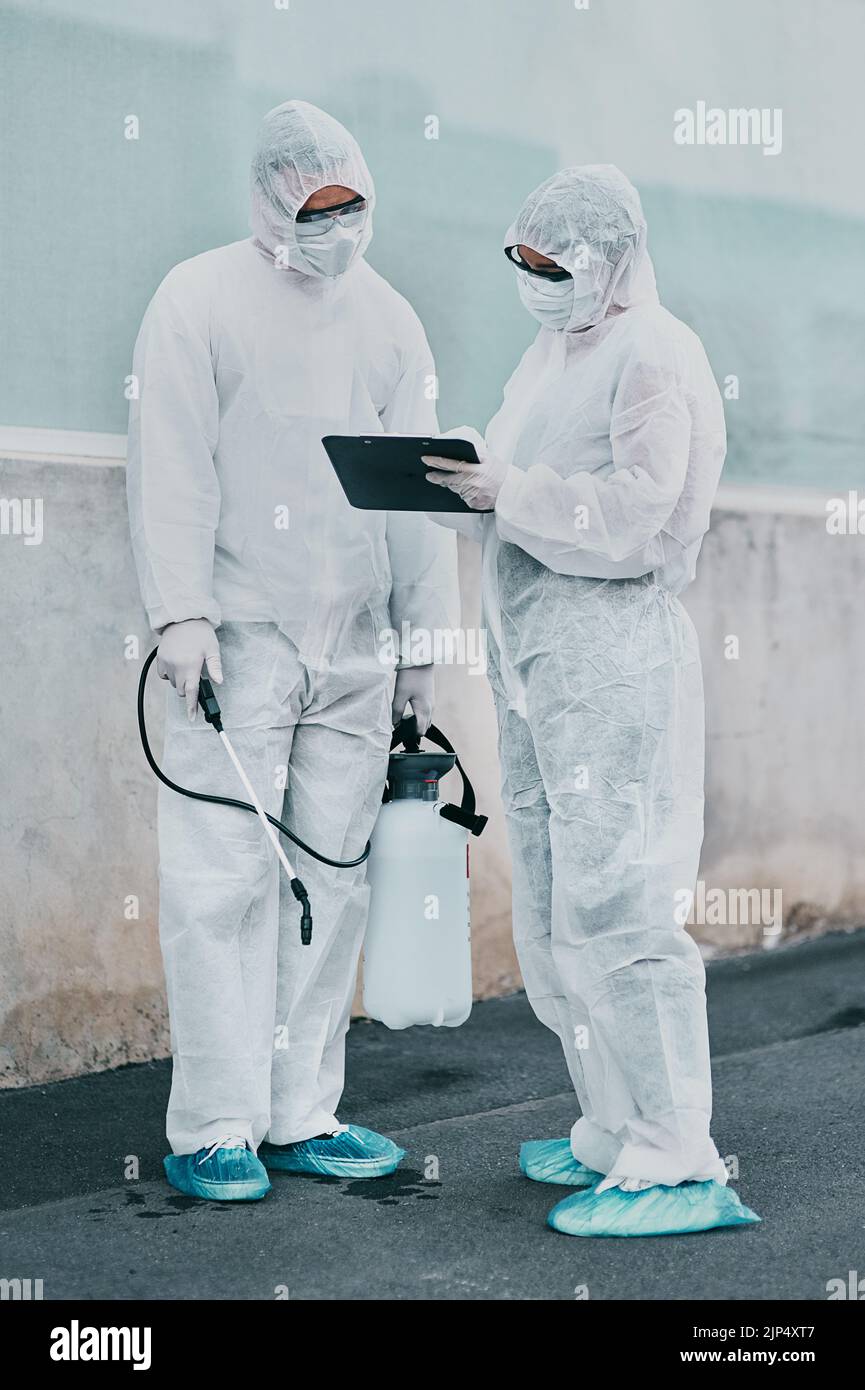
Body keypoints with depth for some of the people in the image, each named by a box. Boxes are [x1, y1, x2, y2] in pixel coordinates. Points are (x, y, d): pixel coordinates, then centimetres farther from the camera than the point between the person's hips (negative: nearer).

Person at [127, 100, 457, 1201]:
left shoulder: (387, 317, 15)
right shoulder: (200, 300, 2)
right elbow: (174, 467, -5)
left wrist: (424, 638, 13)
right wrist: (182, 613, -14)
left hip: (354, 653, 5)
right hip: (237, 642, -5)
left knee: (331, 884, 6)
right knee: (225, 881, -6)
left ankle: (302, 1116, 14)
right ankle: (212, 1131, 2)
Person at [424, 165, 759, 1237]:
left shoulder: (654, 355, -8)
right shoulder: (551, 352, 19)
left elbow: (634, 519, -18)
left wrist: (508, 492, -19)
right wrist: (458, 484, 1)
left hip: (614, 656, -9)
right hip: (530, 656, 9)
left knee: (609, 907, -11)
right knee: (549, 911, 12)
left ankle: (677, 1166, -4)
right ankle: (614, 1131, 23)